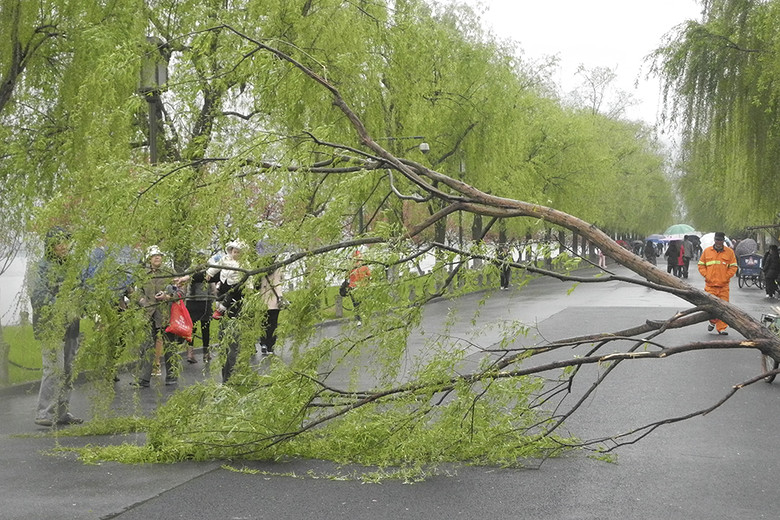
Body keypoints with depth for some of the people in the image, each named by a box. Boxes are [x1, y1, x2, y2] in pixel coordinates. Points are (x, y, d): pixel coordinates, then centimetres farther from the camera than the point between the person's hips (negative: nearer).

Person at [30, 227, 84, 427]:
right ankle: (44, 414, -8)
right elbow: (39, 296, -20)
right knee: (54, 368, -12)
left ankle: (62, 412, 18)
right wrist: (63, 309, -25)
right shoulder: (43, 268, -8)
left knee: (67, 370, 10)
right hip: (52, 327, -8)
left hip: (70, 327, 8)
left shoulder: (69, 266, 15)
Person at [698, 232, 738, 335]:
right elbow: (701, 265, 12)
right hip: (710, 285, 0)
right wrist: (706, 276, -2)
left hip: (724, 285, 0)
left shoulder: (729, 252, 5)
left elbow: (733, 267, 6)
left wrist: (726, 277, -4)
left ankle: (721, 328, 6)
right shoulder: (707, 251, 8)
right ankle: (712, 322, 24)